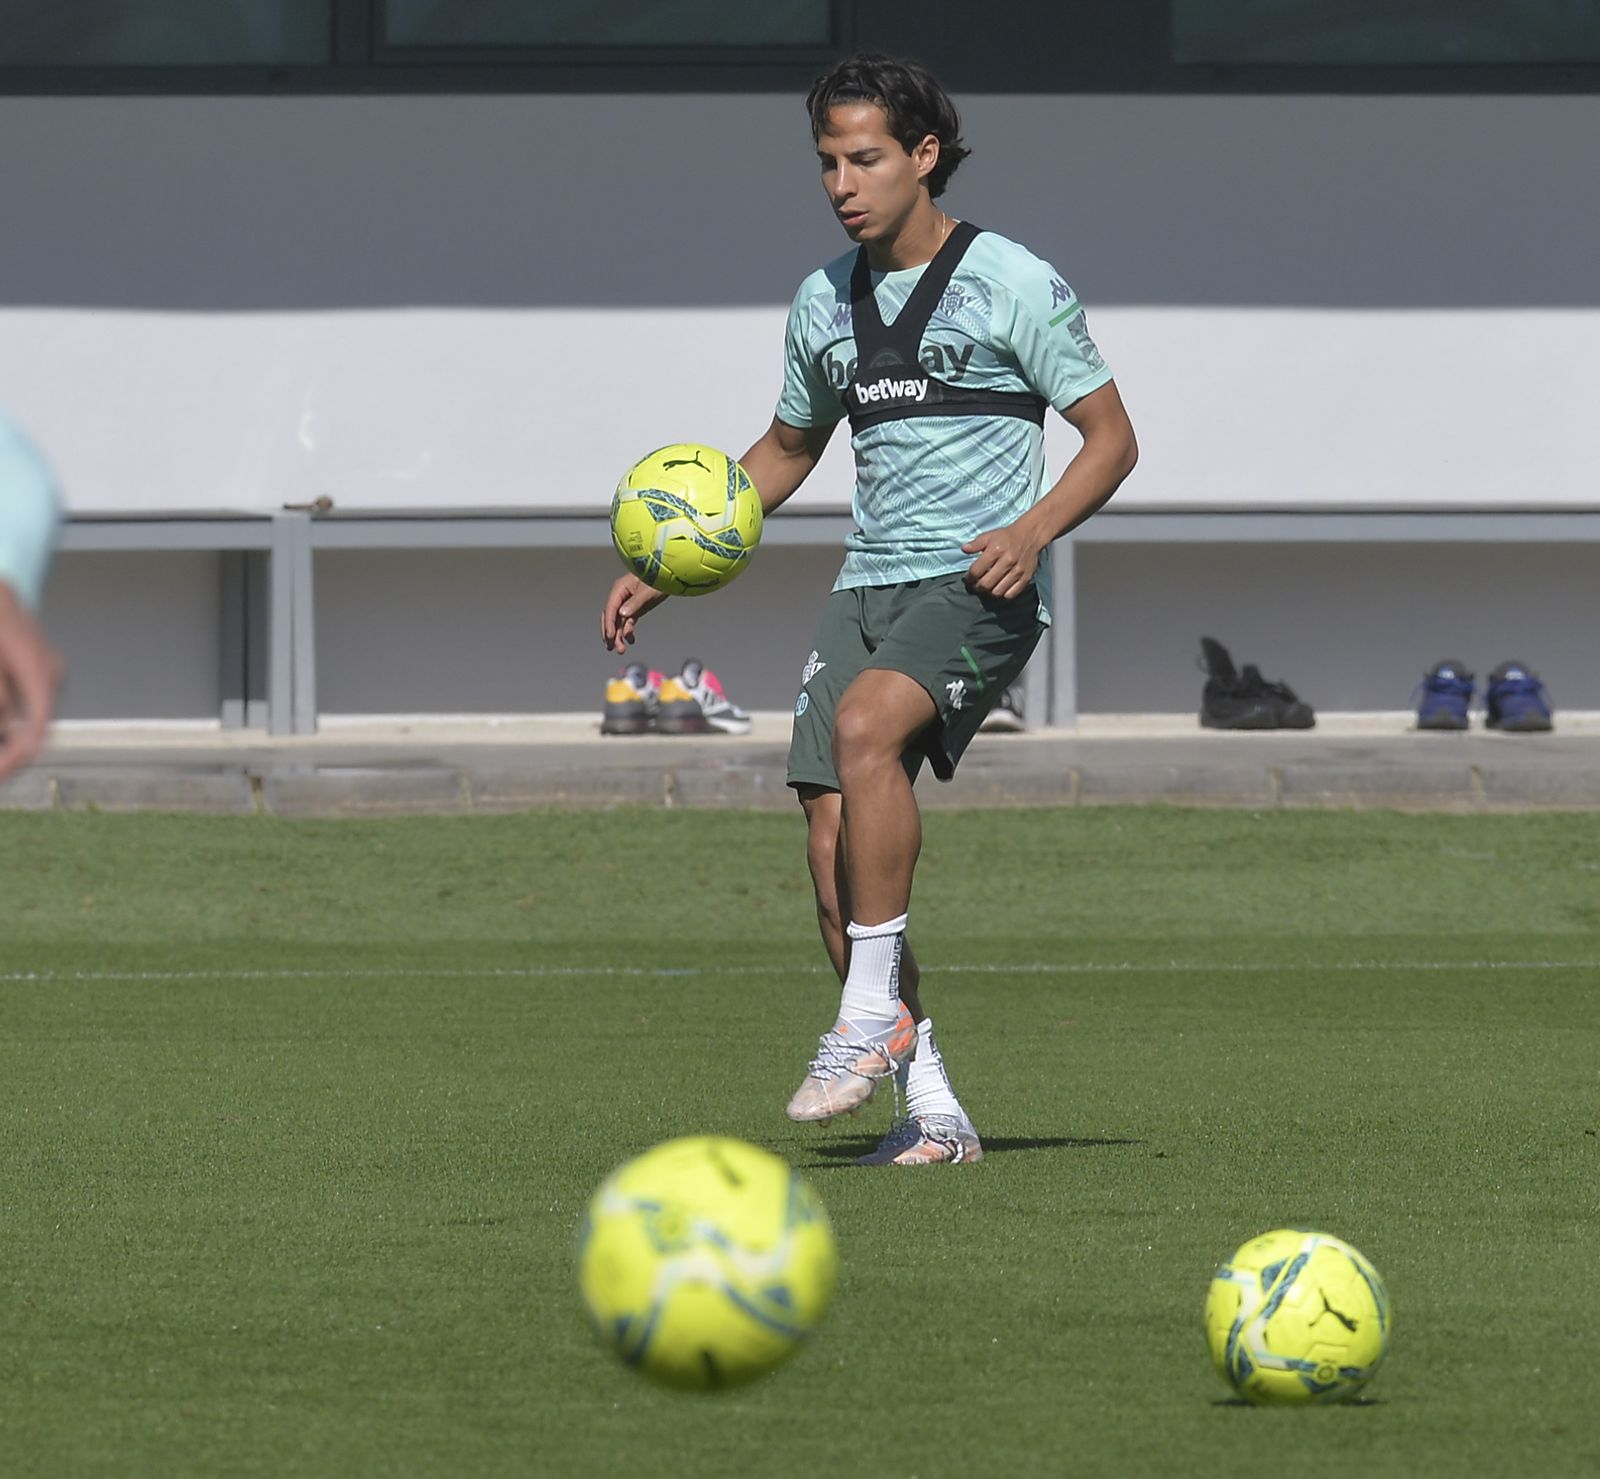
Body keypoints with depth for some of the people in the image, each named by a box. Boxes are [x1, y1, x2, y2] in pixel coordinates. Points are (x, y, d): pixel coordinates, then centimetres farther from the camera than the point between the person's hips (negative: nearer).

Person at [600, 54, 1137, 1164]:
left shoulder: (1012, 283, -3)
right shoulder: (826, 302, 15)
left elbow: (1112, 439, -1)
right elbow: (787, 449, 29)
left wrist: (1034, 530, -19)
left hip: (979, 586, -6)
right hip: (870, 584, 6)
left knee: (865, 722, -33)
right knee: (834, 843, -7)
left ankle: (870, 1020, -26)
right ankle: (931, 1110, 0)